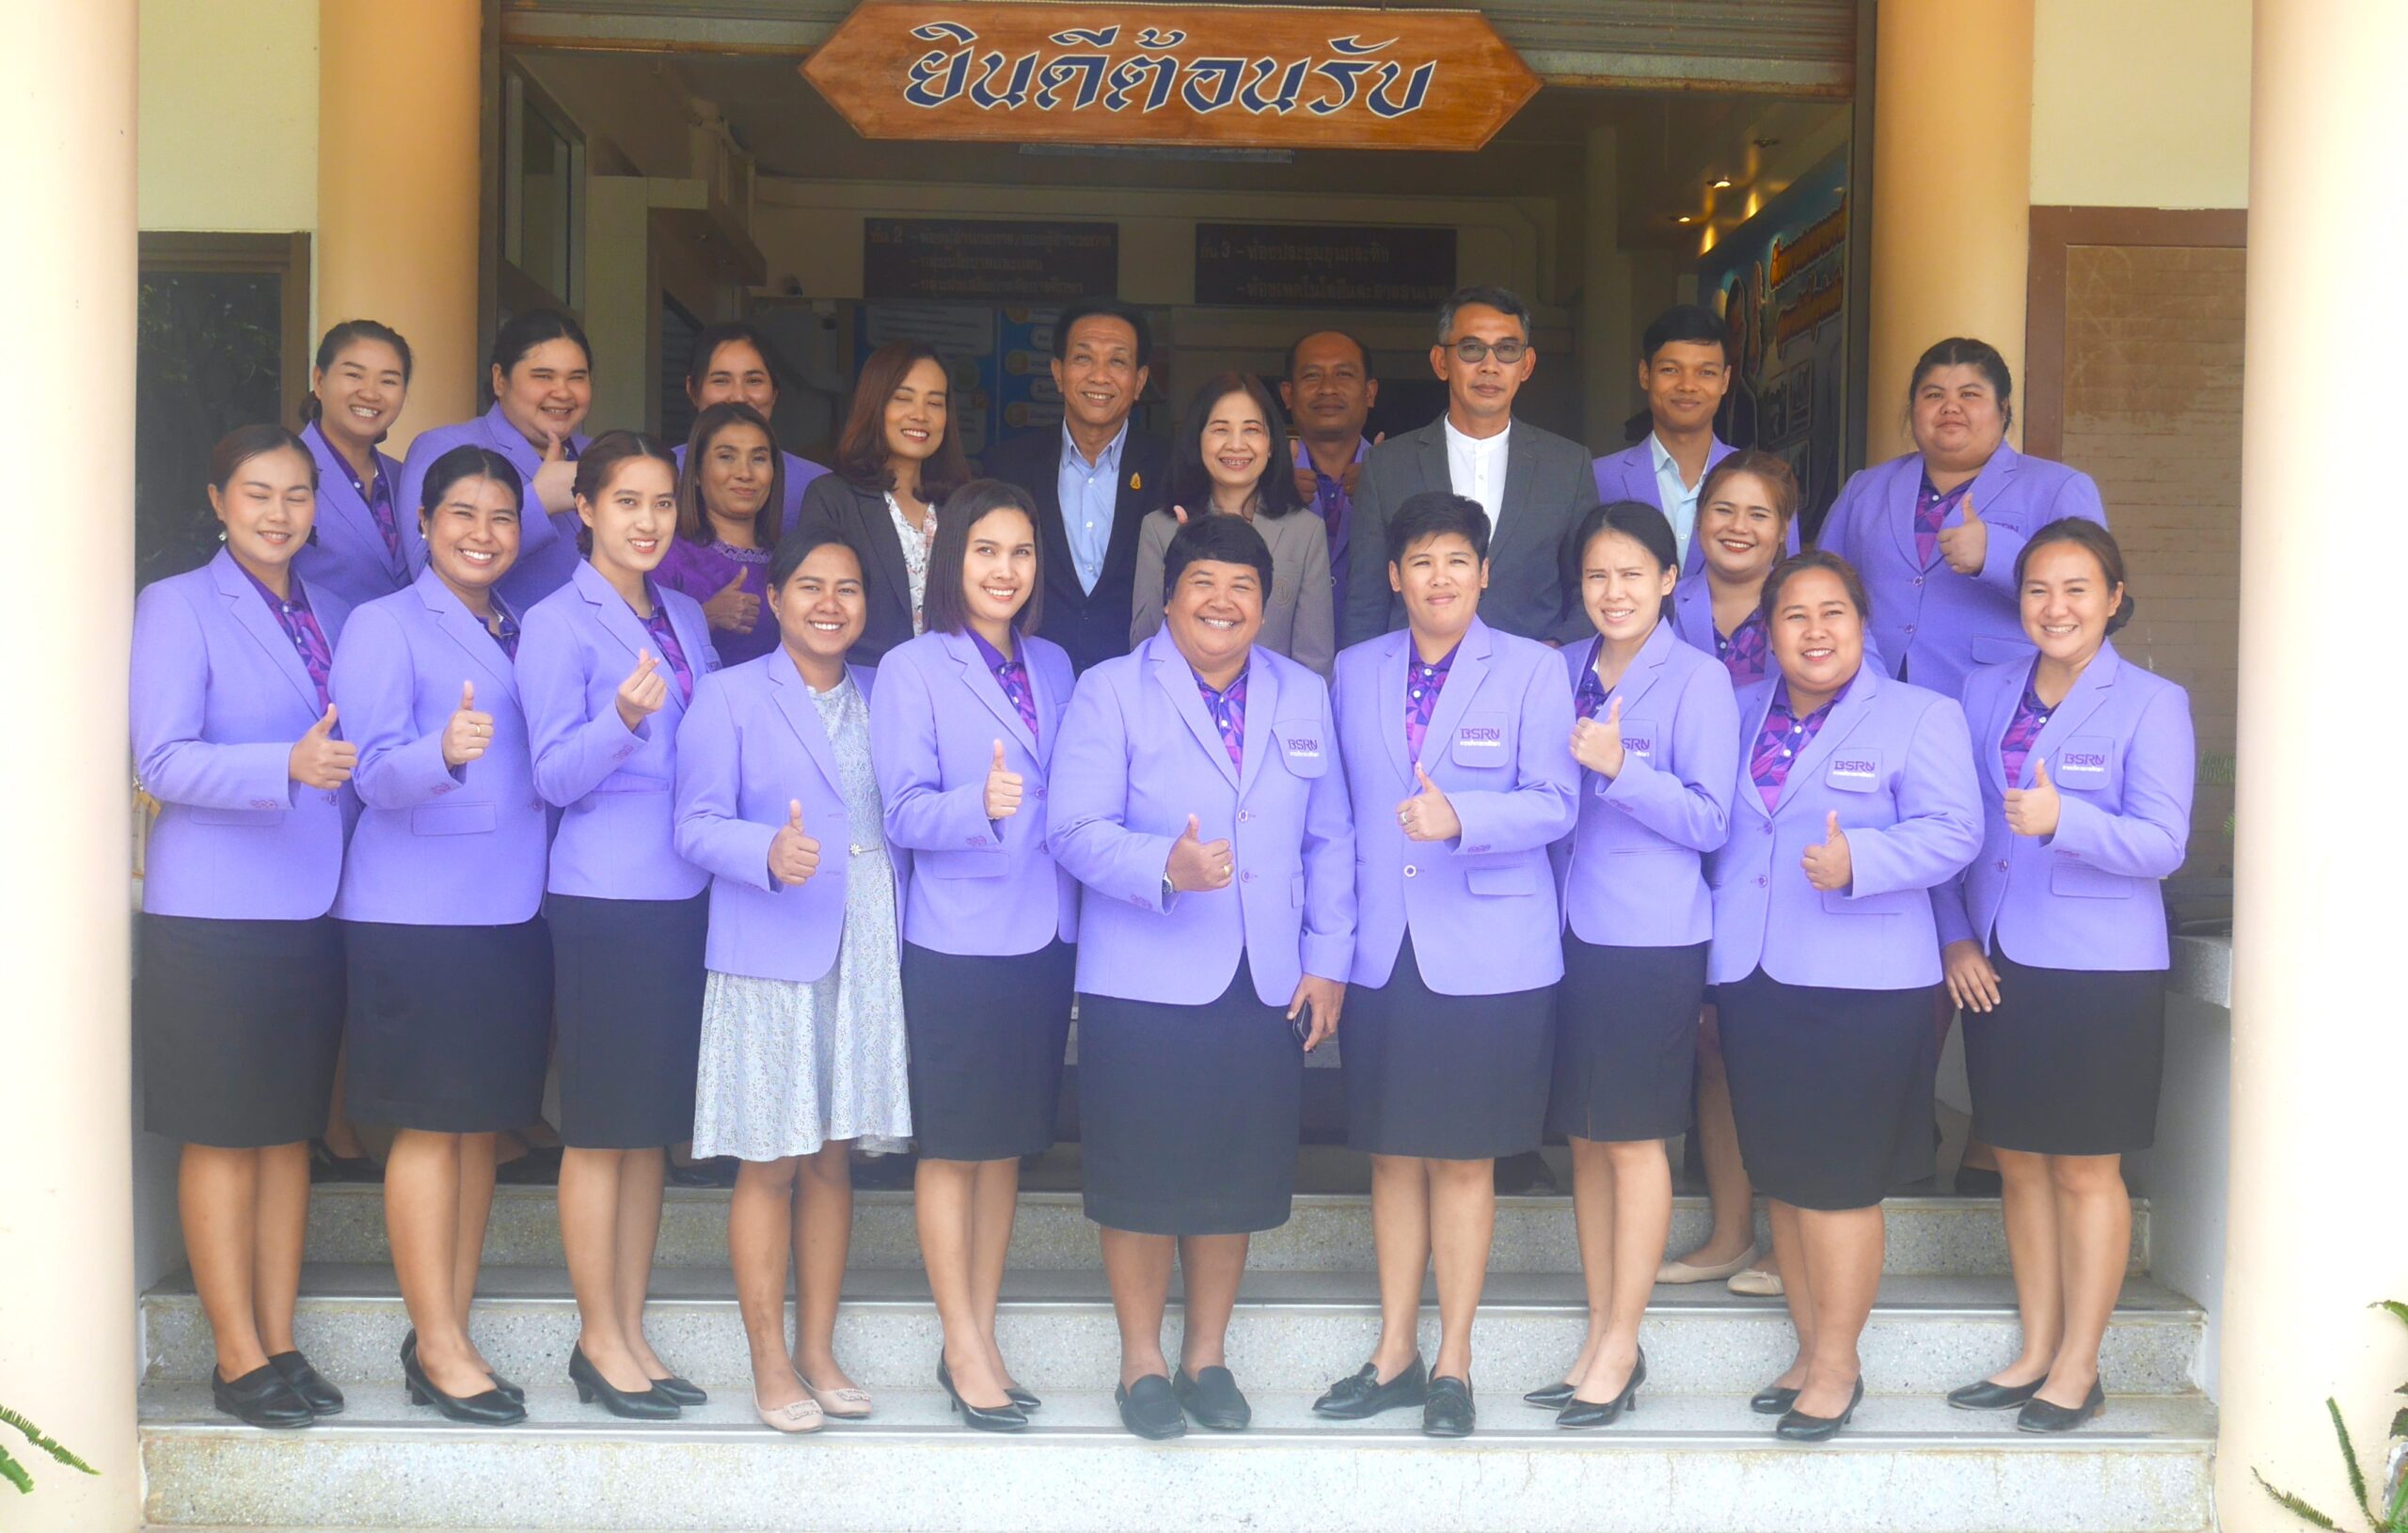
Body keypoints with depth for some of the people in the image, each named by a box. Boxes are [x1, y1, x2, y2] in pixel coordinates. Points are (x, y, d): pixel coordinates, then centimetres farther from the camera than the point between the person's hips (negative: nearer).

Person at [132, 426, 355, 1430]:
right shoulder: (176, 608, -3)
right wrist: (288, 765, -27)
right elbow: (162, 761, -13)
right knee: (222, 1137, 0)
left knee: (289, 1132, 9)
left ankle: (280, 1345, 16)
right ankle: (239, 1359, 7)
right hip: (212, 918, -5)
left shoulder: (335, 618, 14)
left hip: (312, 912, 5)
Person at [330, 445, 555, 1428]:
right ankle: (438, 1348, 3)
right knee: (430, 1125, -4)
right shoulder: (384, 627, -1)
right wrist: (445, 751, -31)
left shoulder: (522, 633, 16)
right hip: (418, 910, -6)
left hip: (512, 907, 6)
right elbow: (376, 775, -12)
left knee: (484, 1125, 8)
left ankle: (450, 1333, 17)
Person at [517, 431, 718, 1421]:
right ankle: (599, 1341, 11)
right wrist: (623, 719, -28)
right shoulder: (558, 624, -5)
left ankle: (631, 1332, 21)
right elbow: (555, 776, -11)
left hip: (684, 894, 7)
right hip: (603, 900, -6)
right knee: (601, 1127, 0)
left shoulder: (686, 618, 14)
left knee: (655, 1125, 11)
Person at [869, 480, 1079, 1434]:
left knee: (1008, 1144, 11)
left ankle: (981, 1340, 21)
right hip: (957, 941, -5)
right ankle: (964, 1350, 10)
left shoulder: (1053, 667, 12)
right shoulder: (911, 670, -4)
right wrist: (979, 805, -30)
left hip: (1043, 935, 5)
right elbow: (905, 814, -12)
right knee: (951, 1146, 1)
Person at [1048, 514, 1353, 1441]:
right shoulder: (1110, 693, 0)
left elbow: (1328, 841, 12)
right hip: (1144, 983, -3)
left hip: (1267, 984, 4)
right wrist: (1165, 868, -26)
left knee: (1238, 1178, 9)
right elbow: (1075, 831, -9)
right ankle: (1142, 1361, 18)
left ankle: (1207, 1355, 26)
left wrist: (1328, 959, 5)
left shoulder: (1304, 698, 13)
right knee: (1142, 1179, 2)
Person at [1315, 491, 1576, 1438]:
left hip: (1488, 956, -3)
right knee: (1394, 1154, 10)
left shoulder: (1531, 670, 0)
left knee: (1464, 1158, 3)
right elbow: (1342, 806, 14)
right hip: (1383, 953, 3)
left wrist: (1460, 818, -26)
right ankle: (1394, 1354, 21)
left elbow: (1552, 802, -9)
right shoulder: (1355, 673, 11)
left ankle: (1452, 1364, 13)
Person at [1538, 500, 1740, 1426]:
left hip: (1652, 939, -6)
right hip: (1571, 930, 6)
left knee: (1634, 1138, 0)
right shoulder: (1563, 673, 10)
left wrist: (1621, 768, -20)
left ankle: (1620, 1348, 10)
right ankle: (1601, 1338, 22)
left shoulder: (1697, 680, -6)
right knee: (1584, 1138, 11)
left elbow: (1710, 821, -11)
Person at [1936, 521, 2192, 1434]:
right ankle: (2035, 1355, 23)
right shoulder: (1984, 694, 9)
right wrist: (1956, 936, 1)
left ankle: (2077, 1369, 14)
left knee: (2087, 1169, 3)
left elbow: (2163, 843, -15)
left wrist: (2064, 820, -31)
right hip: (1997, 966, 5)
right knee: (2020, 1163, 11)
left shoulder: (2151, 705, -5)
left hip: (2101, 971, -5)